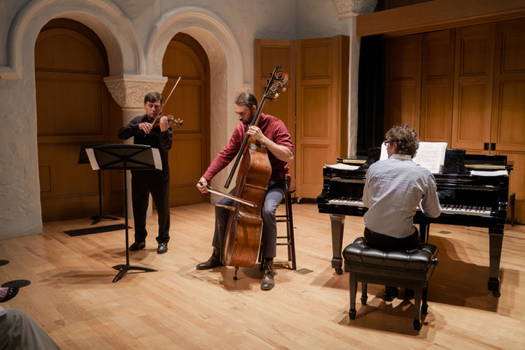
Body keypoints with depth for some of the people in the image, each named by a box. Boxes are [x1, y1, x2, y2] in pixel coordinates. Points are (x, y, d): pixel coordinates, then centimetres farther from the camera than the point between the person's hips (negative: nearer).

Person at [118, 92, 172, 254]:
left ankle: (163, 240, 18)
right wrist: (138, 126, -25)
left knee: (163, 208, 3)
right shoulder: (138, 121, 6)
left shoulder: (164, 123, -5)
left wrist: (163, 131, -37)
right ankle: (140, 239, 28)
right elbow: (121, 134, -10)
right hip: (139, 171, 3)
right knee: (138, 207, 13)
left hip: (159, 172, -3)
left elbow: (167, 146, -19)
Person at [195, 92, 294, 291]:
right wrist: (206, 177, -13)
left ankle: (268, 266, -21)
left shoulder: (274, 125, -15)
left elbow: (289, 155, -24)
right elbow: (225, 155, -1)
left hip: (274, 182, -6)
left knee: (267, 210, -34)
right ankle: (218, 255, 16)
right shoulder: (241, 128, 1)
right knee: (222, 205, -3)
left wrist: (263, 139, -31)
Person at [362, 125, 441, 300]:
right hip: (401, 241, -1)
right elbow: (434, 213, 3)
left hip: (372, 237, 1)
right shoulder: (425, 175, -7)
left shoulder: (375, 168, -4)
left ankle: (391, 287, 33)